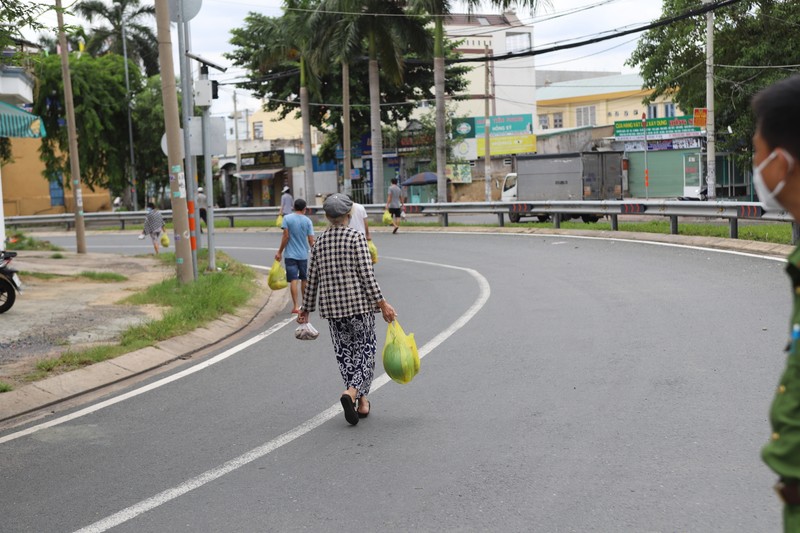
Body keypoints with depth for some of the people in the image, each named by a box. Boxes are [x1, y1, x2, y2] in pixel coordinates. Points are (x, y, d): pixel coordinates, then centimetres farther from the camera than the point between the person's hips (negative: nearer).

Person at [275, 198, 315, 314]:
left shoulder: (287, 218, -6)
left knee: (293, 280, -4)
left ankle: (295, 306, -10)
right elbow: (311, 240, -4)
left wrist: (280, 252, -1)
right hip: (303, 255, 2)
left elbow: (286, 236, -9)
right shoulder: (307, 221, -2)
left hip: (291, 255, -2)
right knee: (304, 279, 16)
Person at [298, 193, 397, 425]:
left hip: (332, 306, 4)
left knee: (345, 351, 12)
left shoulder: (319, 242, 6)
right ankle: (353, 392, -14)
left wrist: (306, 308, 17)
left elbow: (312, 278, 8)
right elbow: (366, 274, -14)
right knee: (365, 348, 7)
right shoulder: (356, 237, -8)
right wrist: (382, 303, -12)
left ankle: (361, 401, 13)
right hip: (359, 303, -4)